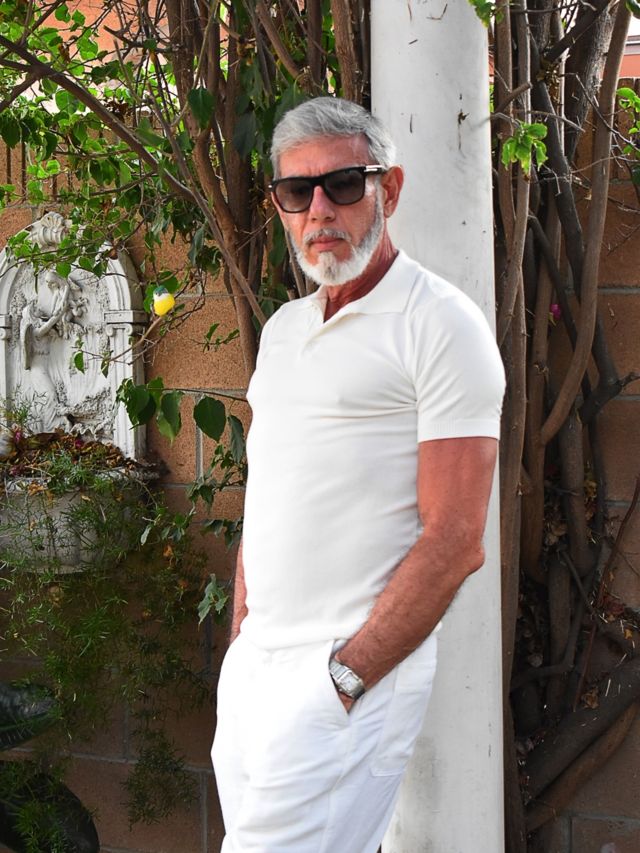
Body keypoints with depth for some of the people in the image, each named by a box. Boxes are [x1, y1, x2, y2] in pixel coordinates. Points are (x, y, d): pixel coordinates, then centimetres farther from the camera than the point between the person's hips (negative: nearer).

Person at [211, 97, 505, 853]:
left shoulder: (439, 324, -9)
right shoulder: (284, 329, 15)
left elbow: (454, 542, -15)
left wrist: (345, 677, -17)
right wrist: (239, 640, 14)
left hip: (354, 673, -7)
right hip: (251, 662, 8)